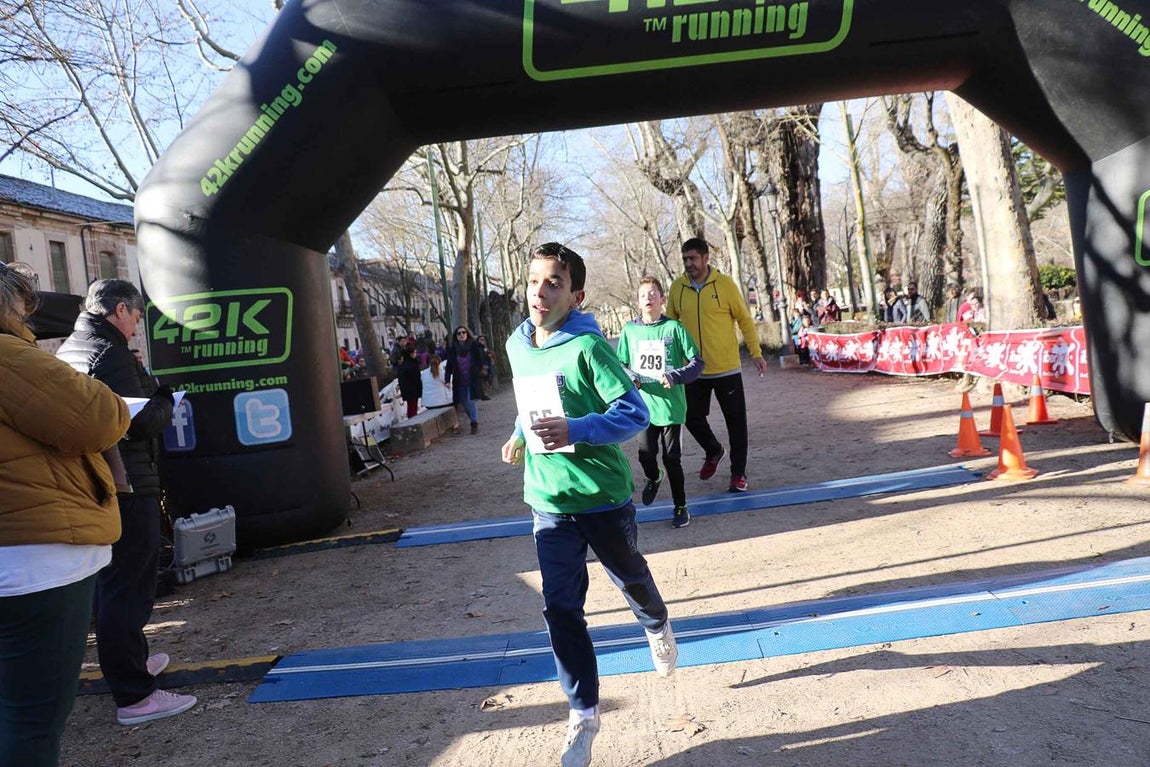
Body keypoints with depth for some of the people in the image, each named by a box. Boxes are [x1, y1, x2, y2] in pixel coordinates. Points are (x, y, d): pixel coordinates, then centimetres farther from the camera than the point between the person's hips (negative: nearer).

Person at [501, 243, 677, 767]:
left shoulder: (588, 347, -20)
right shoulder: (517, 346, 0)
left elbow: (636, 413, -24)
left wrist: (575, 430, -36)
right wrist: (521, 435, 8)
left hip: (602, 494, -4)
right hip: (548, 502, 4)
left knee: (629, 577, 21)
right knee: (560, 608, 0)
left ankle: (657, 628, 56)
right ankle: (583, 714, 16)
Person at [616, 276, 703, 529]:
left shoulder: (674, 328, -6)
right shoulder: (630, 330, 2)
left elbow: (697, 362, -4)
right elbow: (620, 364, 12)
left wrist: (675, 377, -19)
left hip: (671, 405, -2)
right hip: (644, 404, 2)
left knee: (671, 458, 4)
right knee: (646, 453, 2)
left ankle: (680, 507, 22)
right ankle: (653, 478, 40)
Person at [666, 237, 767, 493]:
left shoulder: (725, 284, -8)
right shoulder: (677, 288, -1)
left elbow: (744, 319, -2)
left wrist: (756, 352, -5)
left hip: (727, 369, -2)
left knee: (736, 422, 5)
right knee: (693, 419, 9)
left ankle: (738, 473, 20)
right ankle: (713, 451, 38)